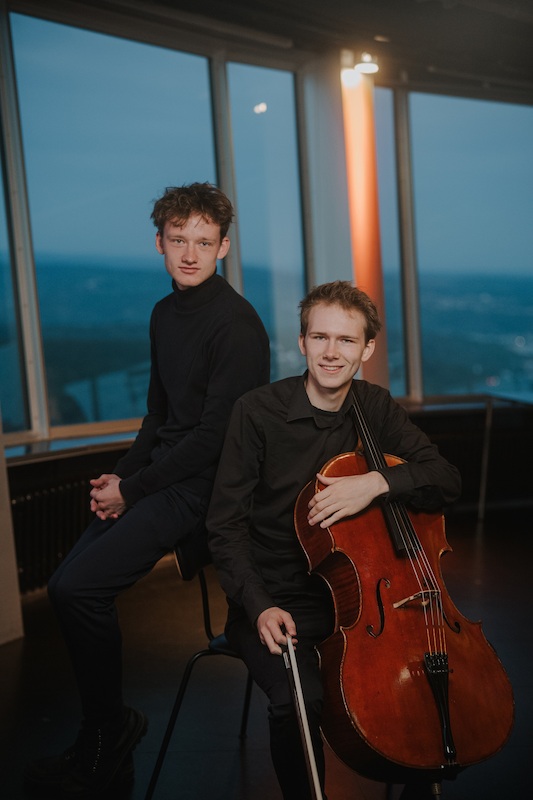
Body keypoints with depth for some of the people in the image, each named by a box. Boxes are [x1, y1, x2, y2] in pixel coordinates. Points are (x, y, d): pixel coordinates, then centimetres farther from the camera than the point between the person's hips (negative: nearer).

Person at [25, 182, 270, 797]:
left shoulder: (236, 325, -15)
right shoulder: (165, 314, 12)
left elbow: (215, 436, -19)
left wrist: (132, 490, -13)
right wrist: (120, 476, 4)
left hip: (205, 486, -8)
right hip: (159, 475, 8)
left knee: (77, 587, -18)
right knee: (70, 581, -2)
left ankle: (109, 734, 7)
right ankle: (102, 746, 15)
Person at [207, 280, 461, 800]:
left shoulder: (376, 408, 4)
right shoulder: (258, 411, -8)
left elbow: (446, 480, -4)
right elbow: (225, 527, -8)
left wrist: (378, 481, -23)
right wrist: (259, 606, -21)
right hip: (277, 598, -3)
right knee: (298, 700, -30)